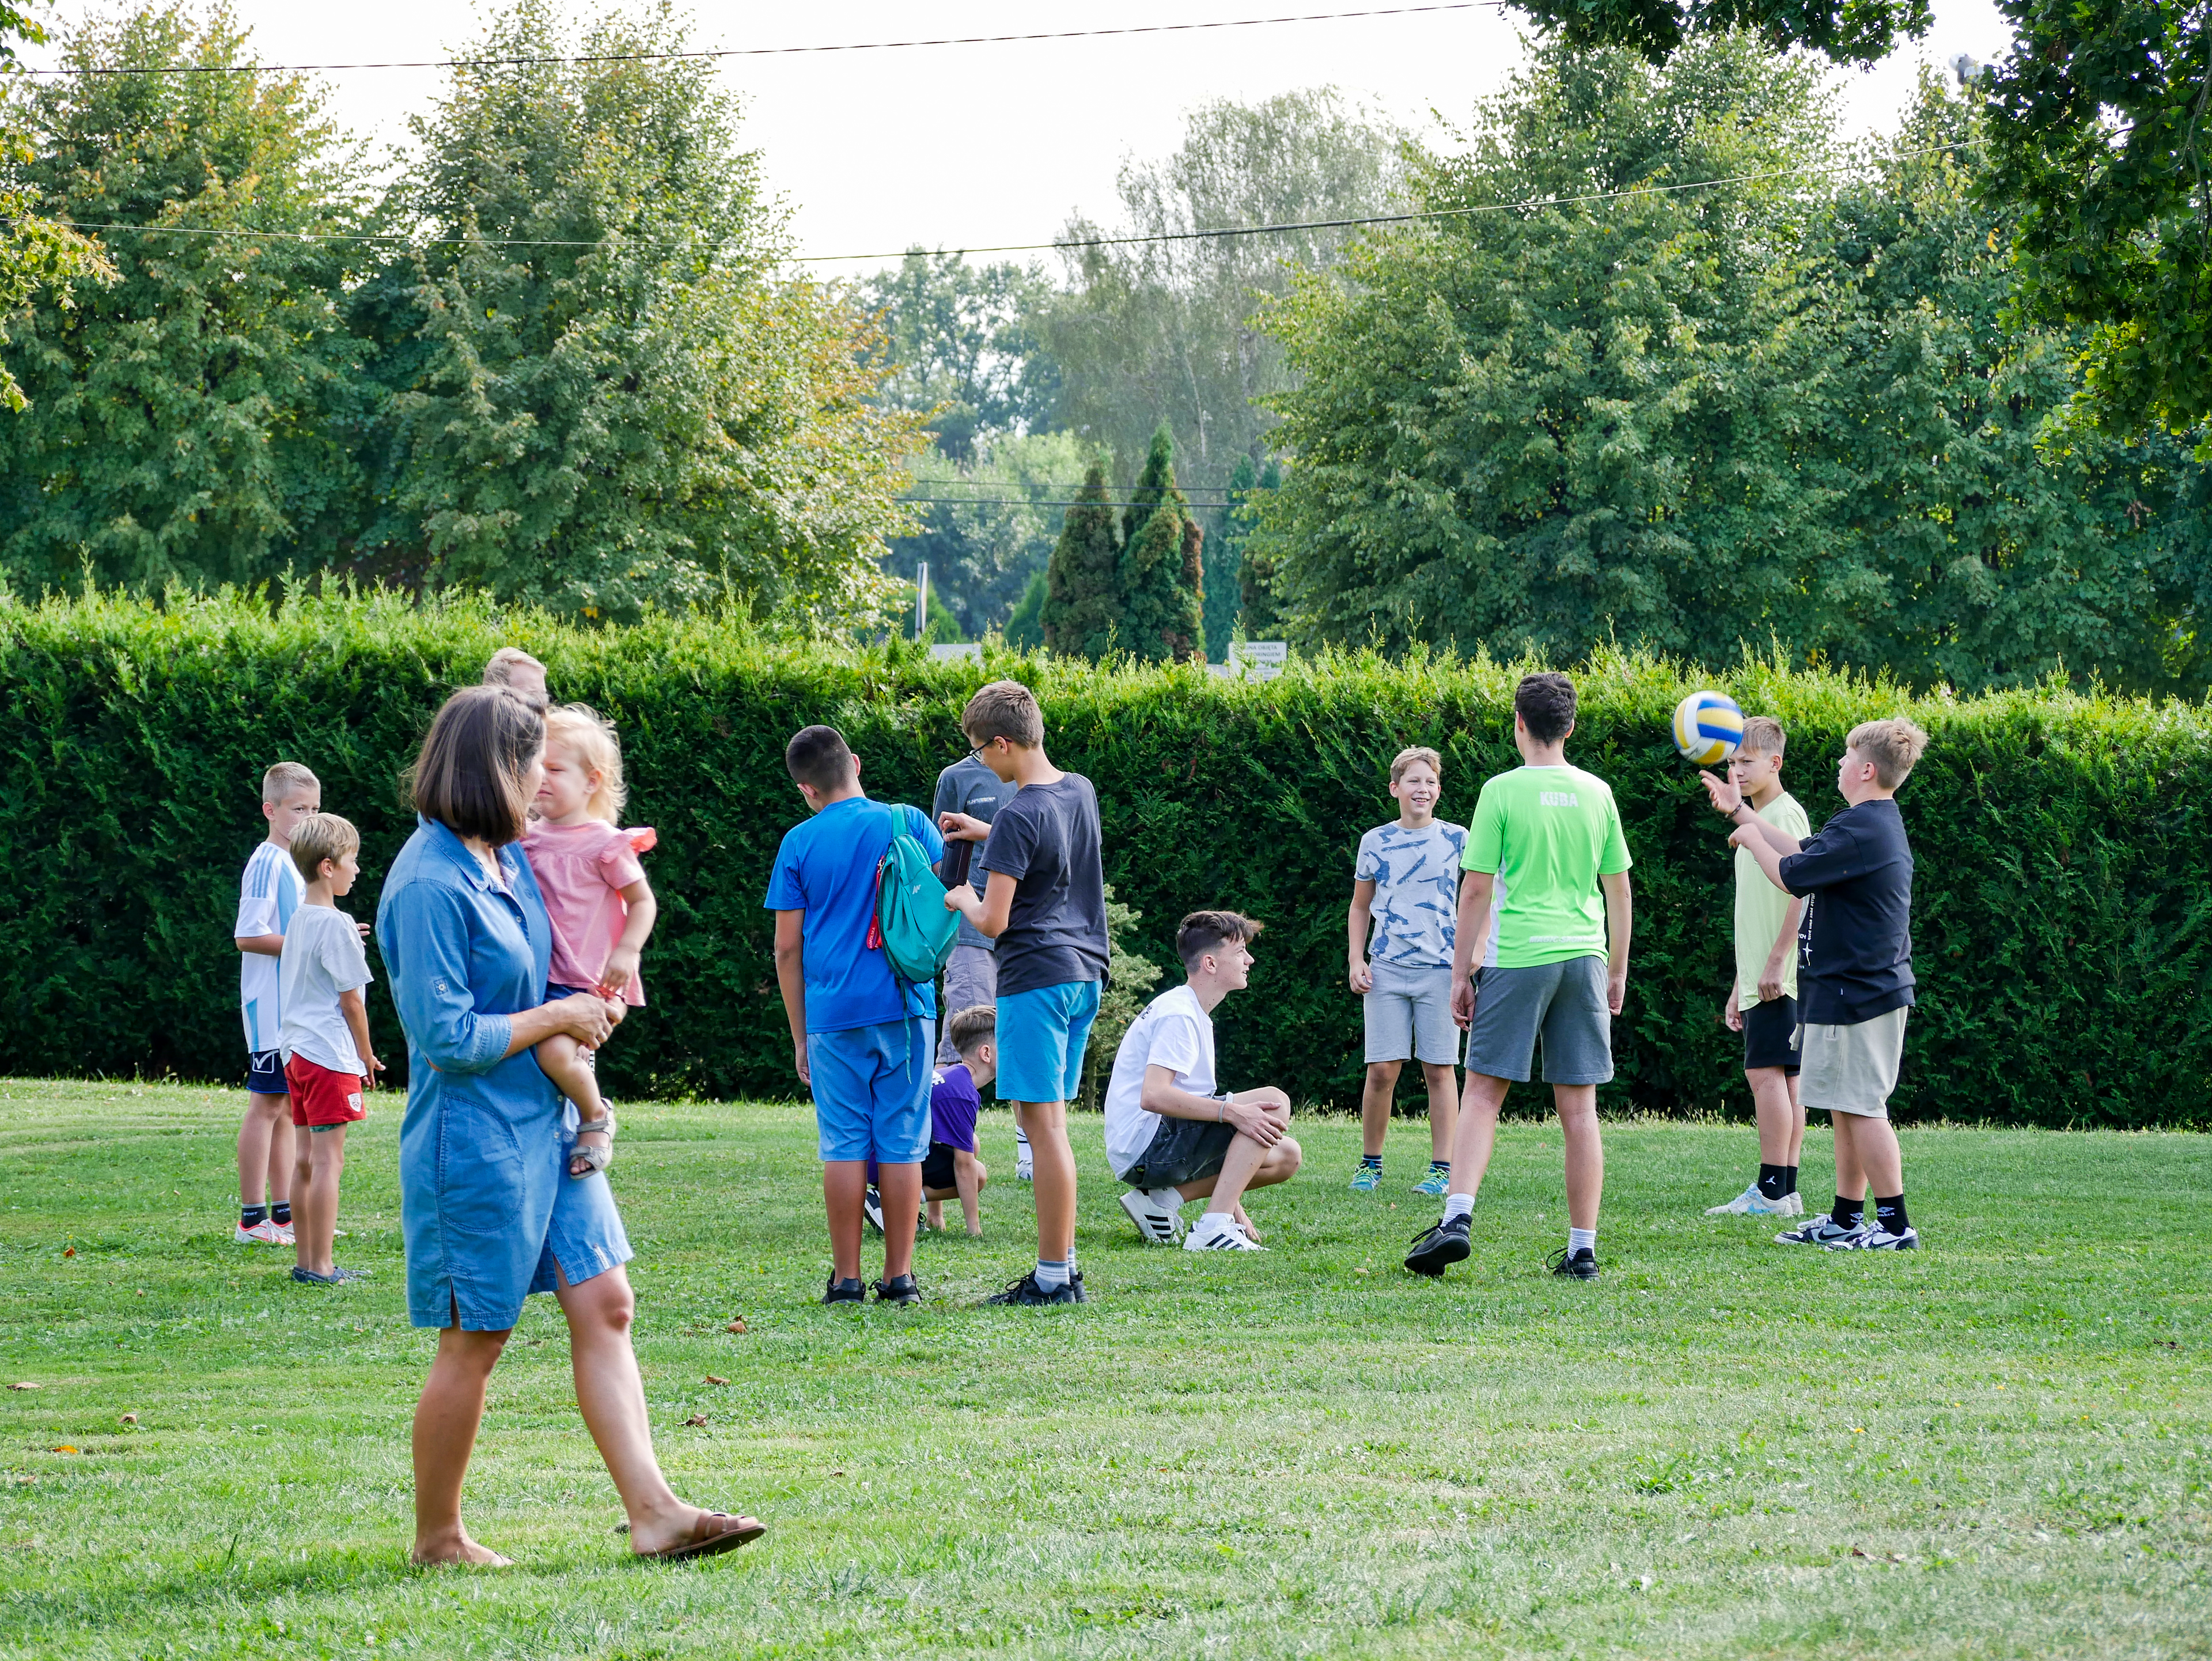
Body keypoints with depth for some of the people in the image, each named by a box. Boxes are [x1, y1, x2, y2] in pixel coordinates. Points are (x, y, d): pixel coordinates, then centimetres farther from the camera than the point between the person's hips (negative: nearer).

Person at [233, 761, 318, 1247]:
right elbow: (248, 936, -19)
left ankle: (285, 1213, 16)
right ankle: (253, 1217, -6)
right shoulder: (267, 862, -13)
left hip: (298, 1007, 10)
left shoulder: (296, 861, 17)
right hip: (272, 1005, -10)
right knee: (268, 1103, -8)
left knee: (289, 1107, 11)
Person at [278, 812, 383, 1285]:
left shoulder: (298, 921, 13)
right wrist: (367, 1056, 1)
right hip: (331, 1056, -9)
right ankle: (321, 1267, -7)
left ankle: (306, 1261, 16)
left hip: (297, 1052, 9)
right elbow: (351, 1001, -11)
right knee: (328, 1160, -7)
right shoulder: (336, 926, -14)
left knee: (306, 1160, 12)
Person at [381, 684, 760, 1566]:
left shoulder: (509, 857, 8)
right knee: (473, 1343, 1)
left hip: (545, 1124, 9)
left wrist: (593, 1003, 14)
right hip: (474, 1138, -9)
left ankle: (654, 1512, -2)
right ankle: (438, 1538, 15)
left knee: (606, 1308, 1)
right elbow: (447, 1036, -22)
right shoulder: (430, 884, -20)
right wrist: (557, 1018, -12)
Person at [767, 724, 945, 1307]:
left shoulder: (800, 843, 1)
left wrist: (799, 1035, 11)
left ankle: (847, 1278, 3)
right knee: (902, 1143, 4)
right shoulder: (908, 823, 3)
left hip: (834, 1015, -1)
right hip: (905, 1008, 1)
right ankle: (899, 1276, 5)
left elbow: (787, 947, 4)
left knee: (845, 1146, 3)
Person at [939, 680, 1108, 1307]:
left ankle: (1053, 1278, -8)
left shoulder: (1018, 819, -16)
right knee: (1047, 1121, 15)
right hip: (1084, 974, 9)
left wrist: (963, 901, 3)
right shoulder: (1081, 792, 9)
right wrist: (986, 833, 34)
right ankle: (1060, 1265, 16)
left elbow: (993, 922, -17)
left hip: (1036, 982, -9)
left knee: (1043, 1125, -7)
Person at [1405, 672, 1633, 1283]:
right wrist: (1618, 971, 21)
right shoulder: (1596, 793, 7)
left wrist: (1461, 973, 2)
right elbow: (1618, 890, 12)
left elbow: (1476, 891, -4)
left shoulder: (1502, 792, -4)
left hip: (1517, 958, -3)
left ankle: (1457, 1218, -15)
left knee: (1483, 1094, 1)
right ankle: (1583, 1249, 3)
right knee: (1578, 1107, 4)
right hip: (1583, 958, 3)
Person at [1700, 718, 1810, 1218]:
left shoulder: (1786, 815, -8)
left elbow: (1803, 890, -18)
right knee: (1783, 1079, 7)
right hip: (1759, 981, 9)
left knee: (1766, 1072, -13)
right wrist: (1739, 986, 24)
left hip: (1780, 979, -9)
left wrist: (1777, 961, -22)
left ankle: (1771, 1191, -15)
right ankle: (1785, 1191, 7)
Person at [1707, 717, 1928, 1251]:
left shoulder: (1860, 828, -19)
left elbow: (1791, 876, -19)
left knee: (1860, 1107, -7)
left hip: (1855, 993, -10)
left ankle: (1896, 1224, -6)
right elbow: (1805, 854, 25)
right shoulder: (1878, 822, 14)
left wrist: (1753, 840, 0)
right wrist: (1740, 812, 28)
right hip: (1869, 986, 10)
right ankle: (1846, 1220, 20)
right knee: (1847, 1108, 15)